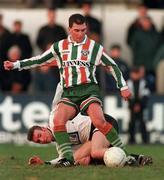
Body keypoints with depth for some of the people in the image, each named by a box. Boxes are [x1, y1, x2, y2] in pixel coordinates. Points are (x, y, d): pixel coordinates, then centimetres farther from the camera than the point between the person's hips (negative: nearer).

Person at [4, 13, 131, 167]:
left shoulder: (94, 47, 8)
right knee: (58, 119, -25)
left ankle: (121, 151, -15)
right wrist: (15, 65, 13)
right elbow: (39, 60, 20)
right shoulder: (60, 47, 14)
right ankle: (68, 158, -24)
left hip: (88, 90, -3)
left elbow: (112, 66, 15)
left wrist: (123, 86, 12)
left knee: (98, 121, -27)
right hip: (68, 94, 3)